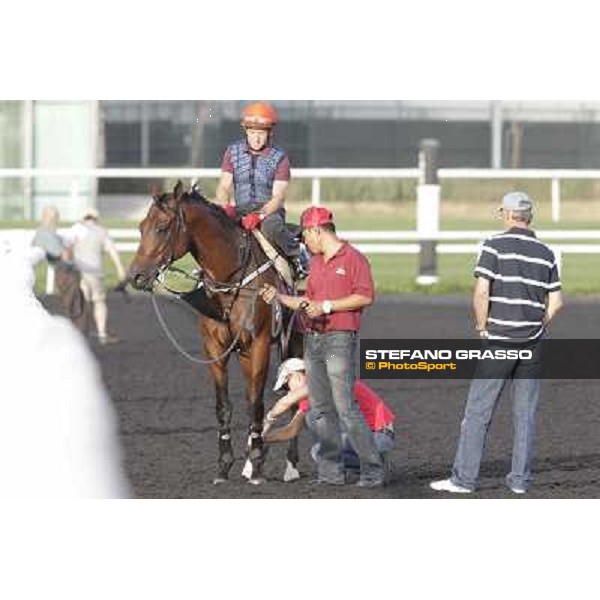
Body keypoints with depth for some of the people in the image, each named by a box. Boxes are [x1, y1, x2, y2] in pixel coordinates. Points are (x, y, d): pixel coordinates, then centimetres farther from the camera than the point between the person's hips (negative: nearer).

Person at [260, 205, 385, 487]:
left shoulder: (353, 258, -5)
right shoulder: (315, 263, 20)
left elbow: (366, 296, -14)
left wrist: (326, 306, -16)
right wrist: (278, 296, 16)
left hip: (340, 339, -8)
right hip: (313, 339, 8)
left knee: (345, 407, -13)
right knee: (321, 409, 7)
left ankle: (372, 470, -10)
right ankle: (330, 470, 10)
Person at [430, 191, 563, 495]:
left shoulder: (495, 246, -6)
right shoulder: (545, 253, 7)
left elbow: (481, 293, -14)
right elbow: (555, 301, 7)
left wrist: (482, 329, -2)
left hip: (498, 341, -4)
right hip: (532, 343, 4)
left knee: (478, 411, -1)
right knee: (526, 413, 8)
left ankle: (464, 478, -2)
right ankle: (520, 479, 7)